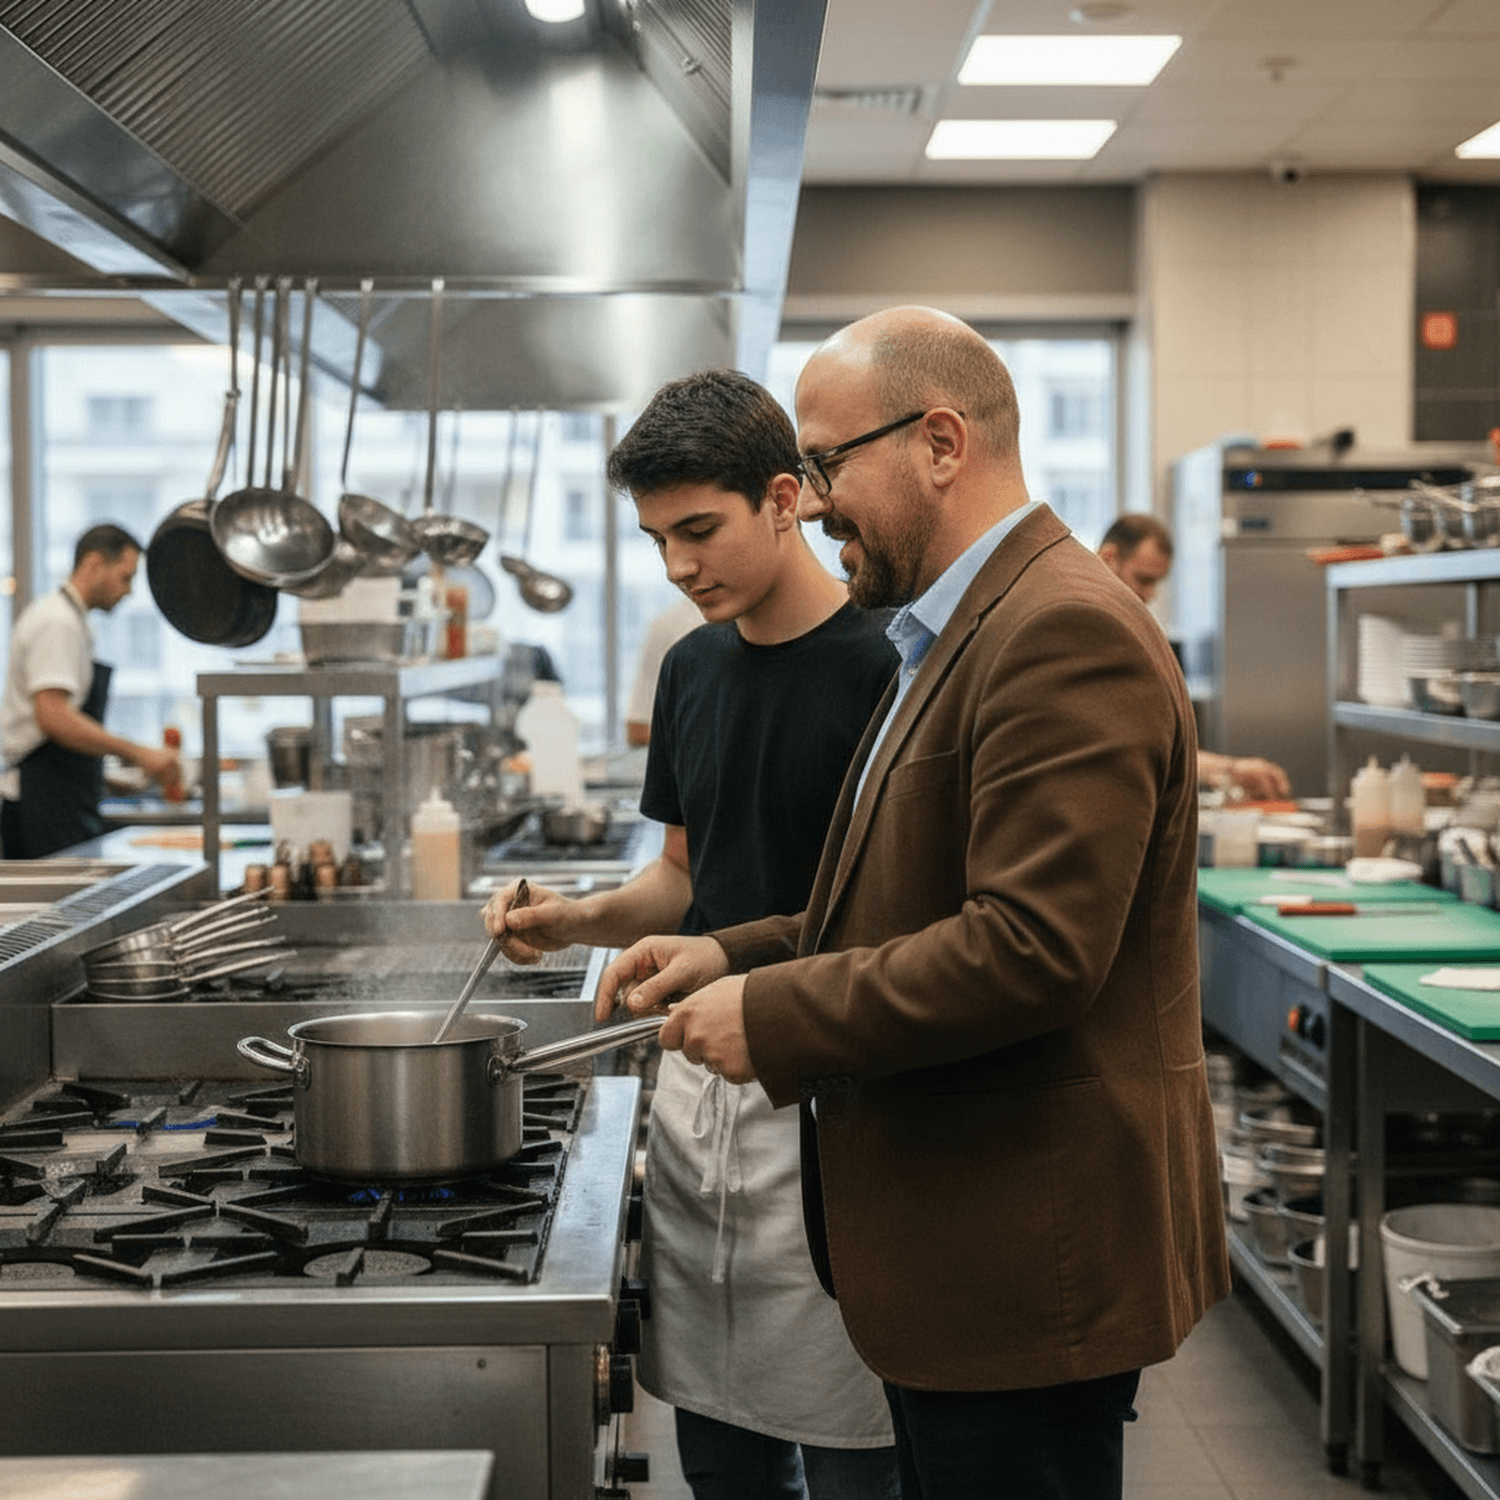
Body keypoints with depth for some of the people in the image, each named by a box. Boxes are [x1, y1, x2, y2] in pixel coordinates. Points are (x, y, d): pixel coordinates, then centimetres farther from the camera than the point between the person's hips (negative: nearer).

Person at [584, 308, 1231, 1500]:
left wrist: (773, 1017, -19)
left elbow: (1030, 948, -27)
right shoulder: (968, 631, 16)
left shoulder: (1066, 636, -19)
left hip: (1028, 1256, -10)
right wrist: (734, 956, 7)